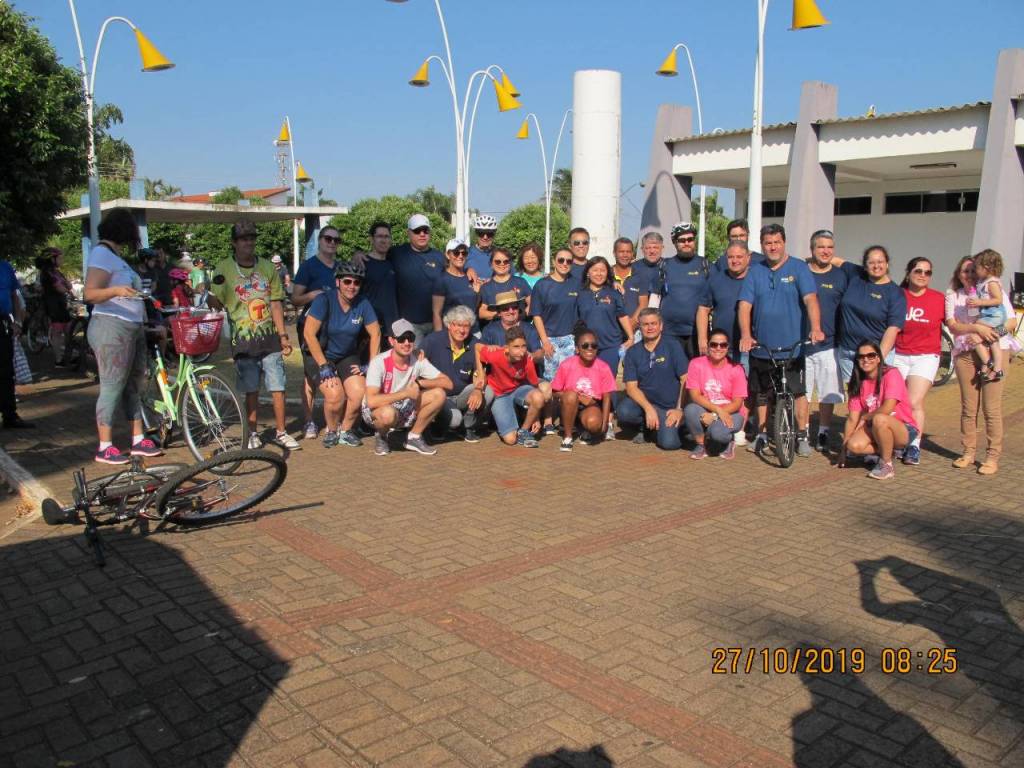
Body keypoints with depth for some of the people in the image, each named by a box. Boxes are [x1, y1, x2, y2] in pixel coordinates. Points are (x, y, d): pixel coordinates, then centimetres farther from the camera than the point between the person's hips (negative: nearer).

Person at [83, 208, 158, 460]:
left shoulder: (115, 255, 19)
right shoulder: (102, 253, -10)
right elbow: (90, 293, -21)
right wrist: (116, 290, -37)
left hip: (133, 328, 10)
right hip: (112, 328, -10)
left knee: (134, 385, 11)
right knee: (112, 388, -7)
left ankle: (138, 440, 17)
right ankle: (105, 448, -2)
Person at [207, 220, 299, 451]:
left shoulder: (267, 267, 7)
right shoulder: (224, 269, 0)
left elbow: (275, 304, 7)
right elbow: (215, 304, 1)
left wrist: (283, 335, 2)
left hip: (270, 338, 2)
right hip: (243, 340, -1)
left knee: (278, 388, 0)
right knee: (251, 390, 5)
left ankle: (281, 433, 11)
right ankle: (253, 434, 18)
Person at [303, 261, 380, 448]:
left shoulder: (362, 304, -8)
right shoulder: (324, 300, -19)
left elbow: (375, 334, -1)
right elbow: (309, 333, -22)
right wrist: (324, 366, -23)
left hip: (347, 357, 4)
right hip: (319, 355, -3)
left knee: (360, 394, -19)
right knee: (335, 395, -25)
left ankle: (345, 430, 9)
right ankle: (331, 431, 6)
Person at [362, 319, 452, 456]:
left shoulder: (418, 361, -8)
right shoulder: (379, 363, -23)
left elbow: (448, 383, -11)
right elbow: (371, 401, -34)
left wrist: (419, 383, -24)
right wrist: (406, 393, -29)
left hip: (405, 410, 5)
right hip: (376, 410, -5)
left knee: (438, 394, -15)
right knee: (388, 413, -41)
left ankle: (414, 437, 0)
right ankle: (381, 437, -4)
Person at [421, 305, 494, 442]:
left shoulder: (474, 345, -2)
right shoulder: (432, 340, -12)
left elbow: (478, 374, -4)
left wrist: (478, 390, -26)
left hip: (462, 395, 4)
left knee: (488, 392, -24)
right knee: (454, 418, -33)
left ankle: (469, 427, 1)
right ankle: (437, 426, 6)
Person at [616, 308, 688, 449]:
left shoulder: (673, 347, -4)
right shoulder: (632, 352, 1)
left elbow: (686, 380, -6)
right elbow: (631, 387, -5)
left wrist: (679, 409, -12)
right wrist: (648, 409, -19)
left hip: (670, 406, -2)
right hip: (643, 401, 2)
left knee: (669, 442, -23)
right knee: (623, 412, -31)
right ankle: (643, 426, 5)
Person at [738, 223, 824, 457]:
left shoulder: (798, 268, 0)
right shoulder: (755, 272, 7)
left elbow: (810, 299, -12)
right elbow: (745, 305, -1)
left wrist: (816, 328, -28)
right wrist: (745, 334, -16)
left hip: (792, 347, -3)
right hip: (761, 348, 3)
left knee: (798, 392, 0)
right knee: (761, 394, 11)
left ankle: (802, 436, 11)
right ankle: (762, 435, 24)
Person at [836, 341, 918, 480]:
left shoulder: (891, 374, -13)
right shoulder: (859, 384, 3)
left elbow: (887, 409, -25)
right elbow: (852, 418, -1)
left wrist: (864, 417, -9)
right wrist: (843, 450, -5)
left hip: (904, 430, -5)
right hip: (876, 430, 5)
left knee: (879, 419, -37)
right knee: (854, 445, -25)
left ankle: (887, 465, -16)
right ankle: (887, 451, 6)